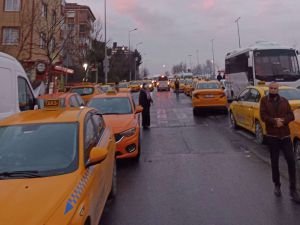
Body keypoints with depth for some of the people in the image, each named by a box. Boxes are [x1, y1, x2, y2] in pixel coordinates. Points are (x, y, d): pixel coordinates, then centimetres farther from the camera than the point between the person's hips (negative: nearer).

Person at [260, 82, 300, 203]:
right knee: (274, 161, 7)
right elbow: (263, 116, -7)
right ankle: (277, 185, 25)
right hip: (272, 135, -2)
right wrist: (274, 121, -20)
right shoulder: (264, 100, 3)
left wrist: (282, 120, -15)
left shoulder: (284, 101, 10)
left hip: (285, 134, 2)